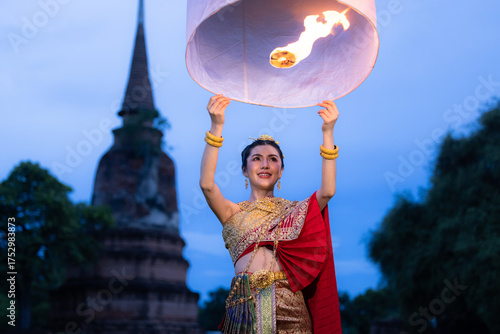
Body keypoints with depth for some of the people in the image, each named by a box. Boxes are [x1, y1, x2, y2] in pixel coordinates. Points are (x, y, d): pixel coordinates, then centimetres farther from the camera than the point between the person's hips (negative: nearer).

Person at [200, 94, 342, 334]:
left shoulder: (295, 212, 13)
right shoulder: (234, 213, 11)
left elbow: (328, 190, -4)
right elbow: (206, 184, -6)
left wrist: (328, 132, -9)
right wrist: (216, 127, -14)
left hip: (288, 307, 1)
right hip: (244, 307, 0)